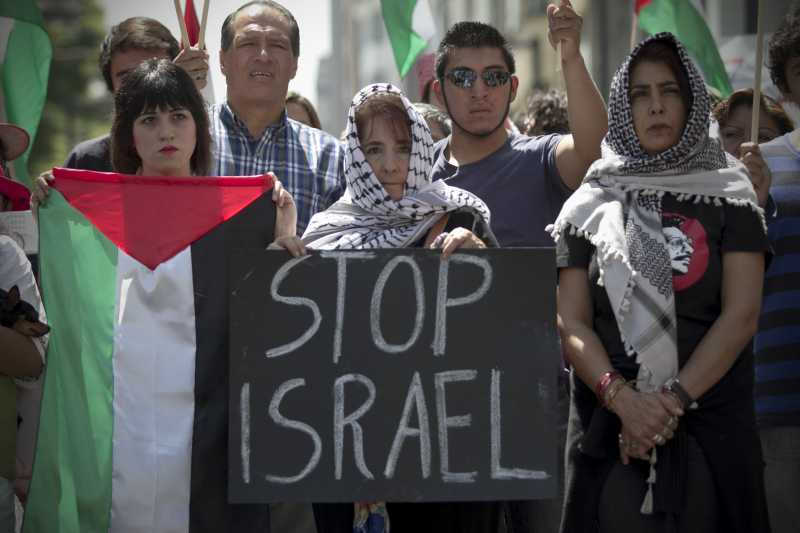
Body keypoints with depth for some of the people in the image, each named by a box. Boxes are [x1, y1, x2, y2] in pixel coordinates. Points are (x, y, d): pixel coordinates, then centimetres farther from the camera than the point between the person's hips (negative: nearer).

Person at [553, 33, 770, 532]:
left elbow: (741, 313, -3)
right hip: (608, 422, 1)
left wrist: (676, 398, -14)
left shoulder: (727, 196, 5)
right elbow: (571, 324, 1)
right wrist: (623, 399, -15)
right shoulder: (590, 205, 8)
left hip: (710, 421, -1)